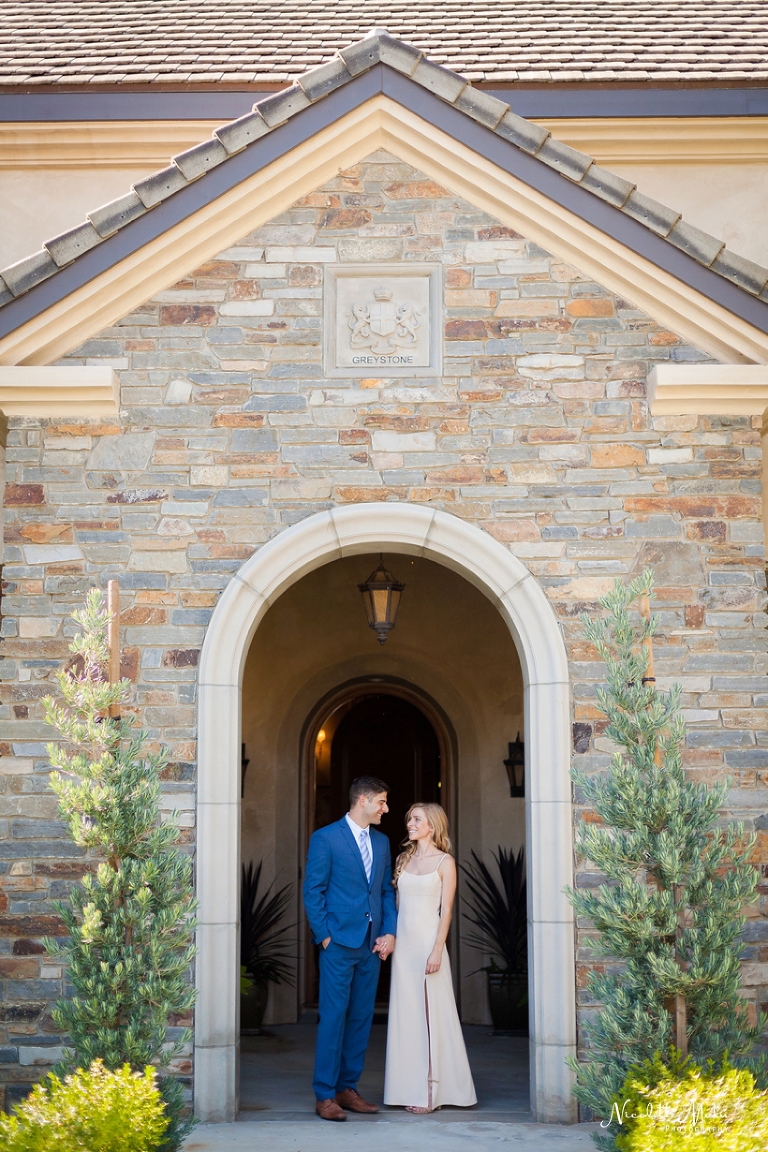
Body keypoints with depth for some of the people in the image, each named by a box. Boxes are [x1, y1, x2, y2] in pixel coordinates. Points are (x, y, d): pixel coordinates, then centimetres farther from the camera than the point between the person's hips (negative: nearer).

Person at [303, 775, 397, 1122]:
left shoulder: (381, 842, 14)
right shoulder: (325, 838, -4)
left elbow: (387, 890, 15)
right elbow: (313, 891, -5)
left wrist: (390, 931, 3)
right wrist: (324, 936, -10)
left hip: (372, 946, 6)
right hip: (339, 943, -6)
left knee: (361, 1019, 8)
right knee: (333, 1018, -5)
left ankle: (347, 1089, 16)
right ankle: (325, 1096, 0)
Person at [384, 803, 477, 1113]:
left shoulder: (444, 861, -3)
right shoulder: (404, 859, 13)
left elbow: (446, 910, -7)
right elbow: (397, 902, 14)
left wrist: (437, 950, -15)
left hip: (427, 941, -5)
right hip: (403, 943, 5)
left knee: (431, 1014, -2)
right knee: (406, 1014, 6)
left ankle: (431, 1091, 2)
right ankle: (410, 1087, 12)